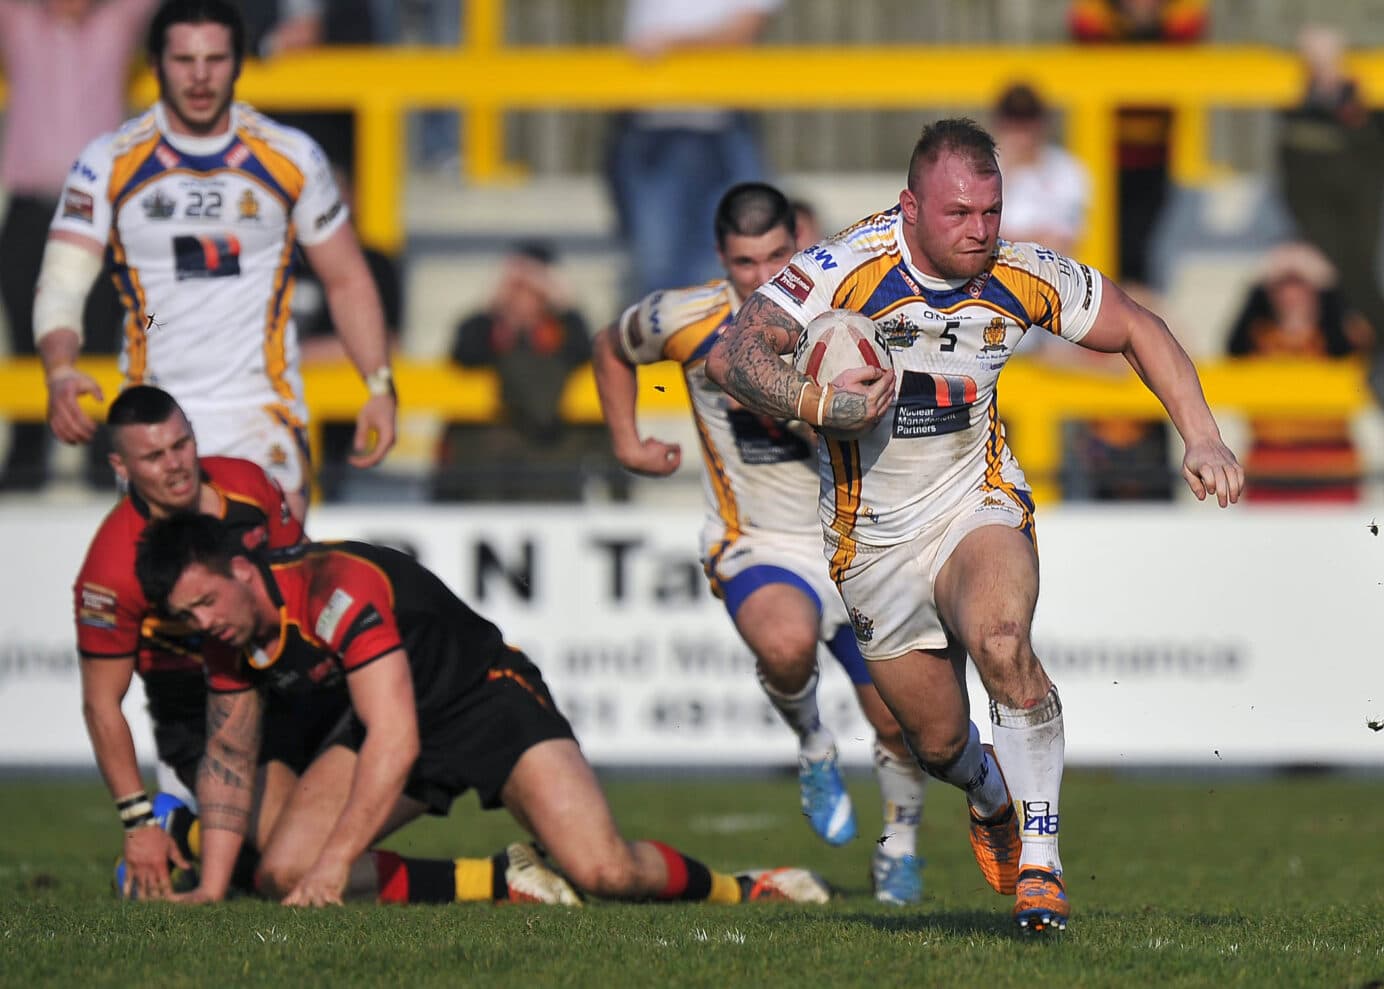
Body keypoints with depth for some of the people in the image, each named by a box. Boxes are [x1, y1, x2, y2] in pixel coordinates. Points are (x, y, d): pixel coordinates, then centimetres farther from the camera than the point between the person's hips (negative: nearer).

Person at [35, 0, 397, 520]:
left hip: (264, 418, 0)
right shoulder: (109, 163, -1)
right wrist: (60, 372, -25)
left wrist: (379, 386, 1)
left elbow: (346, 281, 12)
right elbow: (61, 283, -5)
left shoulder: (291, 158, 3)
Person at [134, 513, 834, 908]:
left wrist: (332, 869, -39)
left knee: (602, 872, -25)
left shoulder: (337, 587, -32)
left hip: (488, 700, -8)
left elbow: (395, 741, -37)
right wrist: (210, 890, -4)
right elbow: (227, 760, 7)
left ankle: (739, 888, 6)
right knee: (282, 873, -10)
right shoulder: (230, 634, -7)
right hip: (390, 726, 8)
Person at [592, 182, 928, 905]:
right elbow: (612, 347, 14)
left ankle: (899, 845, 32)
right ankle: (811, 745, -2)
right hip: (760, 548, -1)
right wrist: (627, 443, 6)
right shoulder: (688, 321, -8)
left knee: (900, 723, 1)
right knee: (786, 643, -35)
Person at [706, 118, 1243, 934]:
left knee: (1001, 640, -33)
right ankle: (995, 800, 46)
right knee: (940, 741, 7)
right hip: (876, 539, 0)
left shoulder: (1023, 277, -11)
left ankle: (1040, 858, -24)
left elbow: (1136, 329, 4)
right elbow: (733, 355, -26)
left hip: (978, 504, 0)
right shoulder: (850, 269, -21)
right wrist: (817, 405, -44)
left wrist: (1202, 437, -4)